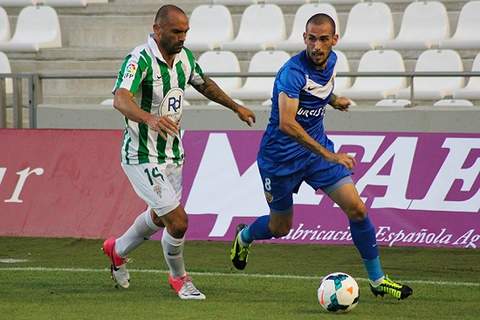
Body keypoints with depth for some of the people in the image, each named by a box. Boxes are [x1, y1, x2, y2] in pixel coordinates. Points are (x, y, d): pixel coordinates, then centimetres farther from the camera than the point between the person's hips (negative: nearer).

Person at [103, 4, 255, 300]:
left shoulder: (184, 56, 1)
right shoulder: (140, 60, -24)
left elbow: (204, 84, 23)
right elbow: (120, 99, -41)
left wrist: (236, 107, 29)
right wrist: (151, 119, -59)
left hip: (173, 152, 9)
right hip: (143, 157, -9)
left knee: (160, 216, 26)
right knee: (178, 221, -12)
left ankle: (118, 250, 52)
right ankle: (179, 278, 14)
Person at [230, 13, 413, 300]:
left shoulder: (331, 61, -2)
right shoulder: (293, 72, -27)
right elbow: (286, 123, -38)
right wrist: (328, 155, -39)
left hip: (317, 149, 6)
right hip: (281, 156, -6)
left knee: (357, 208, -8)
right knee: (280, 228, 11)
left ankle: (377, 279, 3)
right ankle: (244, 237, 46)